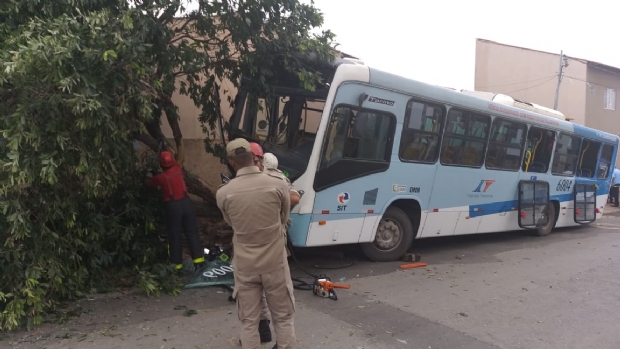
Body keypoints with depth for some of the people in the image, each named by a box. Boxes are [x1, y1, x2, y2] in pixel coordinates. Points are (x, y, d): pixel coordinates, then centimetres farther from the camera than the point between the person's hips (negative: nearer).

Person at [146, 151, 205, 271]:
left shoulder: (160, 177, -3)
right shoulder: (178, 169, 4)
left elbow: (149, 183, 20)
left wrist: (149, 176, 40)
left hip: (173, 206, -3)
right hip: (185, 202, 3)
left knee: (175, 236, 6)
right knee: (192, 232, 5)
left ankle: (177, 264, 11)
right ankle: (198, 259, 3)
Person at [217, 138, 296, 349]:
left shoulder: (223, 193, -10)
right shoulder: (278, 185, -12)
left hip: (245, 266, 1)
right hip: (275, 263, 0)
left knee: (248, 321, 14)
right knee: (283, 318, 16)